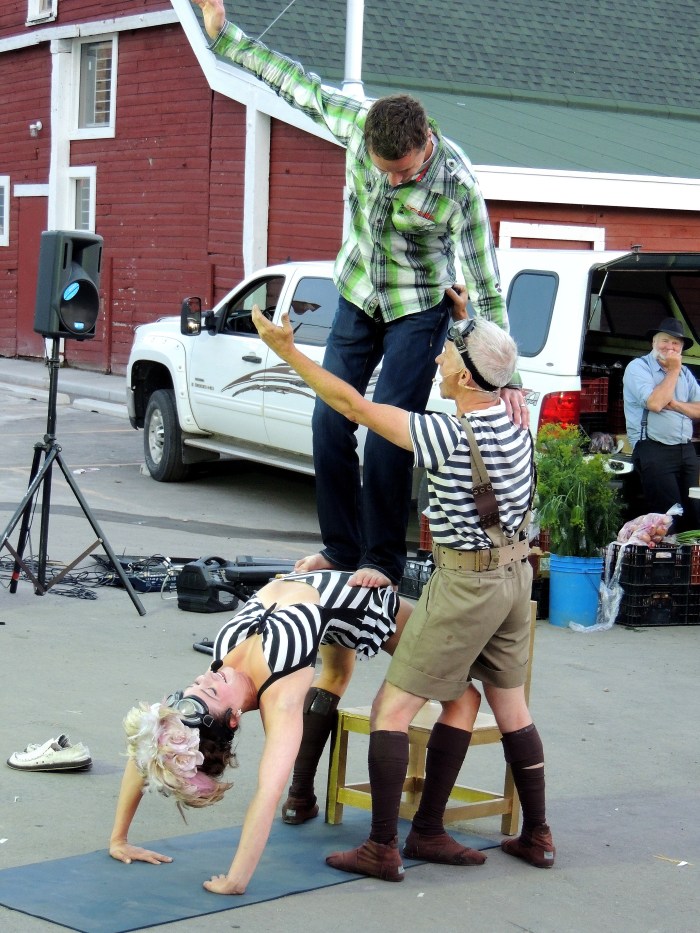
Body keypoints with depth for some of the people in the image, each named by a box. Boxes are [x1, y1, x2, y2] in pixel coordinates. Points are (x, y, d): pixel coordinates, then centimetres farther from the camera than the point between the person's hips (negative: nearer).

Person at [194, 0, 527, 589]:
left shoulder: (457, 186, -29)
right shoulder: (357, 123, -19)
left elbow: (486, 283, -22)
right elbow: (296, 83, -2)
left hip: (418, 309, -5)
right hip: (358, 297, 5)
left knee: (387, 434, -11)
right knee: (330, 421, 4)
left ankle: (384, 560, 2)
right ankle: (341, 549, 16)